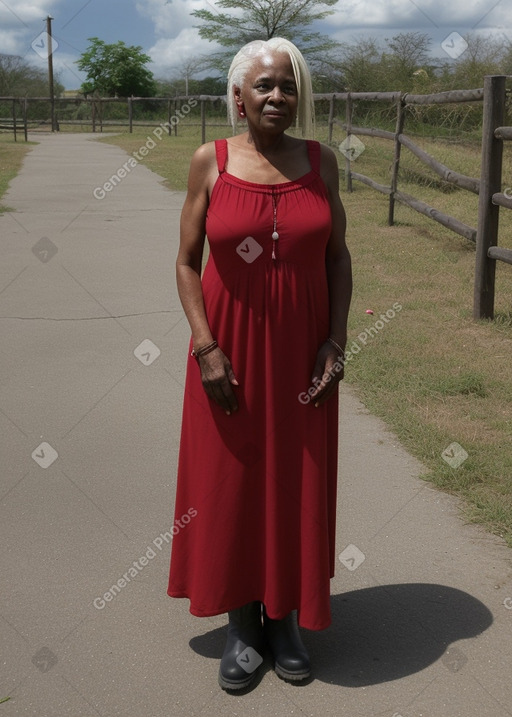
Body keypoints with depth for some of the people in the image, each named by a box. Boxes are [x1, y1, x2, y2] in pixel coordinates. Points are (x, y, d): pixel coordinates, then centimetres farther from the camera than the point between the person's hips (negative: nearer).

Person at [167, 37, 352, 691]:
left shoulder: (320, 161, 0)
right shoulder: (210, 162, -5)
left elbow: (338, 257, 5)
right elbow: (187, 262, -2)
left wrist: (336, 340, -6)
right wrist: (206, 348, -12)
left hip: (303, 354, 2)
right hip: (231, 354, -1)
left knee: (297, 486, 10)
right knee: (230, 483, 7)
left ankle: (285, 619, 29)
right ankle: (242, 623, 26)